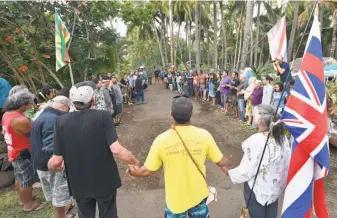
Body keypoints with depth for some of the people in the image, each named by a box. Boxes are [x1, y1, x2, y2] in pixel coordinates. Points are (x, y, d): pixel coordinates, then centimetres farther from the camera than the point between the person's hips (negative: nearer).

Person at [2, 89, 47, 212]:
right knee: (27, 180, 6)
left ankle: (24, 198, 41)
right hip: (23, 154, -9)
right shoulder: (20, 120, -30)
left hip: (13, 152, 9)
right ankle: (28, 204, 21)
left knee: (19, 178, 24)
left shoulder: (7, 114, 0)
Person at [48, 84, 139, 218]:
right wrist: (135, 162, -8)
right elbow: (116, 150, -25)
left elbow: (57, 160, -9)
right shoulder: (103, 116, -18)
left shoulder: (62, 121, -10)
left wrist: (51, 166, 14)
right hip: (105, 181, -2)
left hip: (79, 184, 3)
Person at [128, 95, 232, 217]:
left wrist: (134, 172, 9)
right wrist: (228, 164, 17)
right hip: (198, 195, 1)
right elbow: (221, 162, -7)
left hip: (175, 198, -1)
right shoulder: (204, 135, -20)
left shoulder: (161, 140, -24)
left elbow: (147, 171, -13)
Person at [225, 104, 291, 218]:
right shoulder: (282, 137, -9)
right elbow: (287, 162, 1)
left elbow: (246, 171, -23)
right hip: (276, 186, 6)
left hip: (258, 189, -6)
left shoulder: (255, 141, -29)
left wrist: (230, 173, -5)